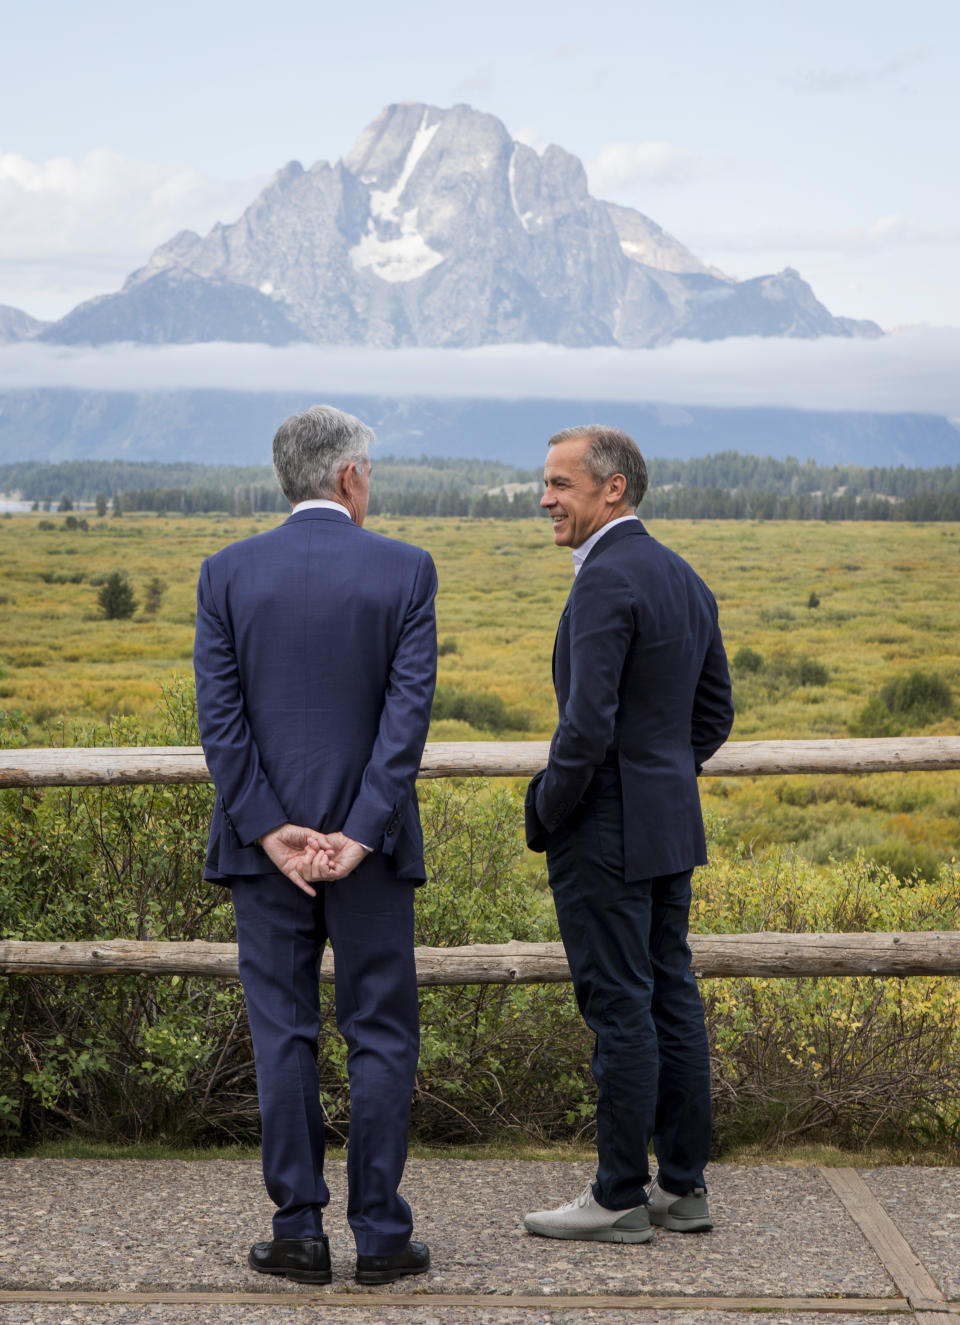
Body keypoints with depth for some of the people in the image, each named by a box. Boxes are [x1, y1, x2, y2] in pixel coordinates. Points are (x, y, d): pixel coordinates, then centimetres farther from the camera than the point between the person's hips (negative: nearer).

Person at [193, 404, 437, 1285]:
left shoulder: (228, 574, 0)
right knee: (381, 1036, 7)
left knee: (282, 1034, 7)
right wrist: (362, 834, -12)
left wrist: (269, 829, -8)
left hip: (267, 840, 1)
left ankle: (299, 1233, 10)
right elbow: (410, 709, -11)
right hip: (369, 840, -1)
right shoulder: (405, 570, -3)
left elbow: (219, 715, -6)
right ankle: (381, 1235, 9)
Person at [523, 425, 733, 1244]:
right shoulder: (686, 579, 11)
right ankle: (683, 1185, 18)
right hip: (672, 824, 9)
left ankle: (620, 1198, 4)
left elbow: (588, 723, -22)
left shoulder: (606, 580, -17)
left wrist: (545, 816, -9)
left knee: (620, 1008, -3)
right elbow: (715, 715, 17)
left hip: (606, 833, -9)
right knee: (671, 998, 12)